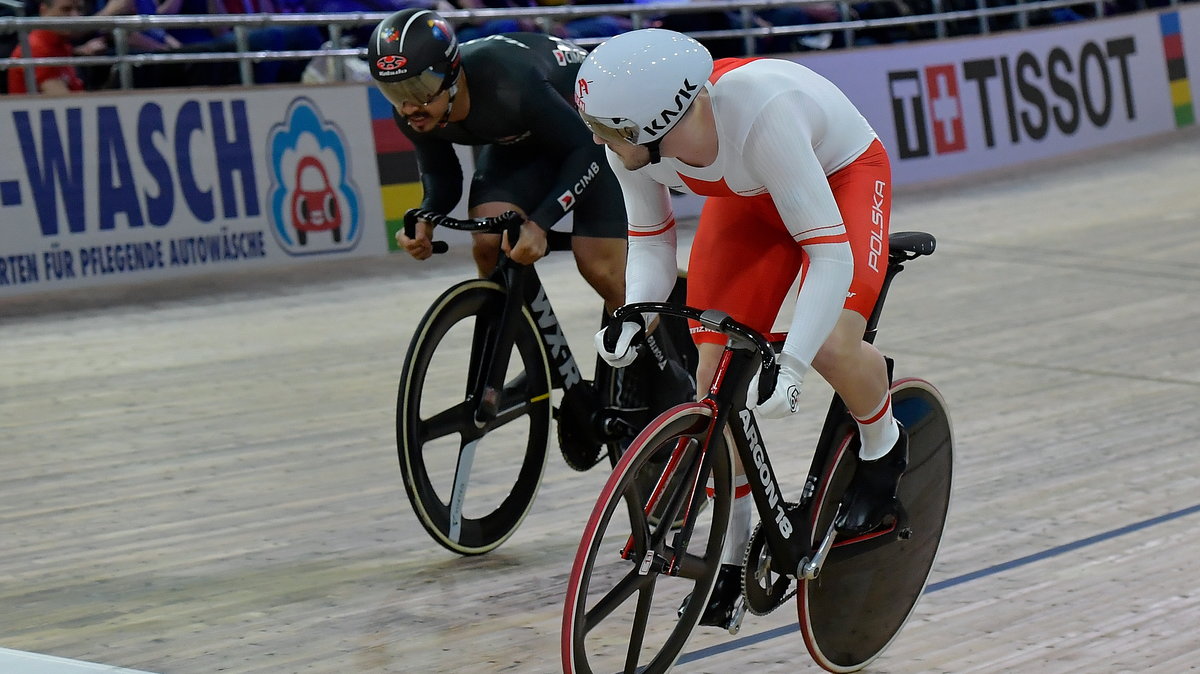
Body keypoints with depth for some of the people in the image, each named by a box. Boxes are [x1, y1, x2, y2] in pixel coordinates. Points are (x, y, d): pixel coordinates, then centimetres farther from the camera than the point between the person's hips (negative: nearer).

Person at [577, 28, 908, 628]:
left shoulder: (758, 112, -42)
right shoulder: (633, 140, -25)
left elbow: (830, 255, -41)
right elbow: (650, 241, -8)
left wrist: (790, 367, -49)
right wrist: (634, 317, -28)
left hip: (843, 176, -5)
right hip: (747, 199, 5)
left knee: (831, 344, -28)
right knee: (715, 373, -7)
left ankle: (883, 448, 6)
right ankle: (733, 552, 10)